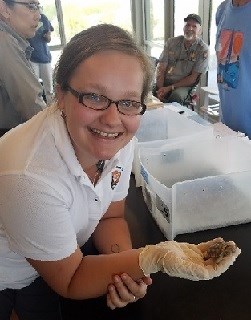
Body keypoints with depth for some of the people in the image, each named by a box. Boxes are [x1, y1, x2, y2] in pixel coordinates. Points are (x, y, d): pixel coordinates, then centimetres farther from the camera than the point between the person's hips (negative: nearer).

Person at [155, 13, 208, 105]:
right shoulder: (171, 42, 7)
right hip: (164, 82, 3)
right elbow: (161, 68, 1)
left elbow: (193, 78, -6)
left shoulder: (203, 50, -3)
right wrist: (160, 90, -15)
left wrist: (170, 88, -15)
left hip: (184, 85, -3)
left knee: (176, 96, -36)